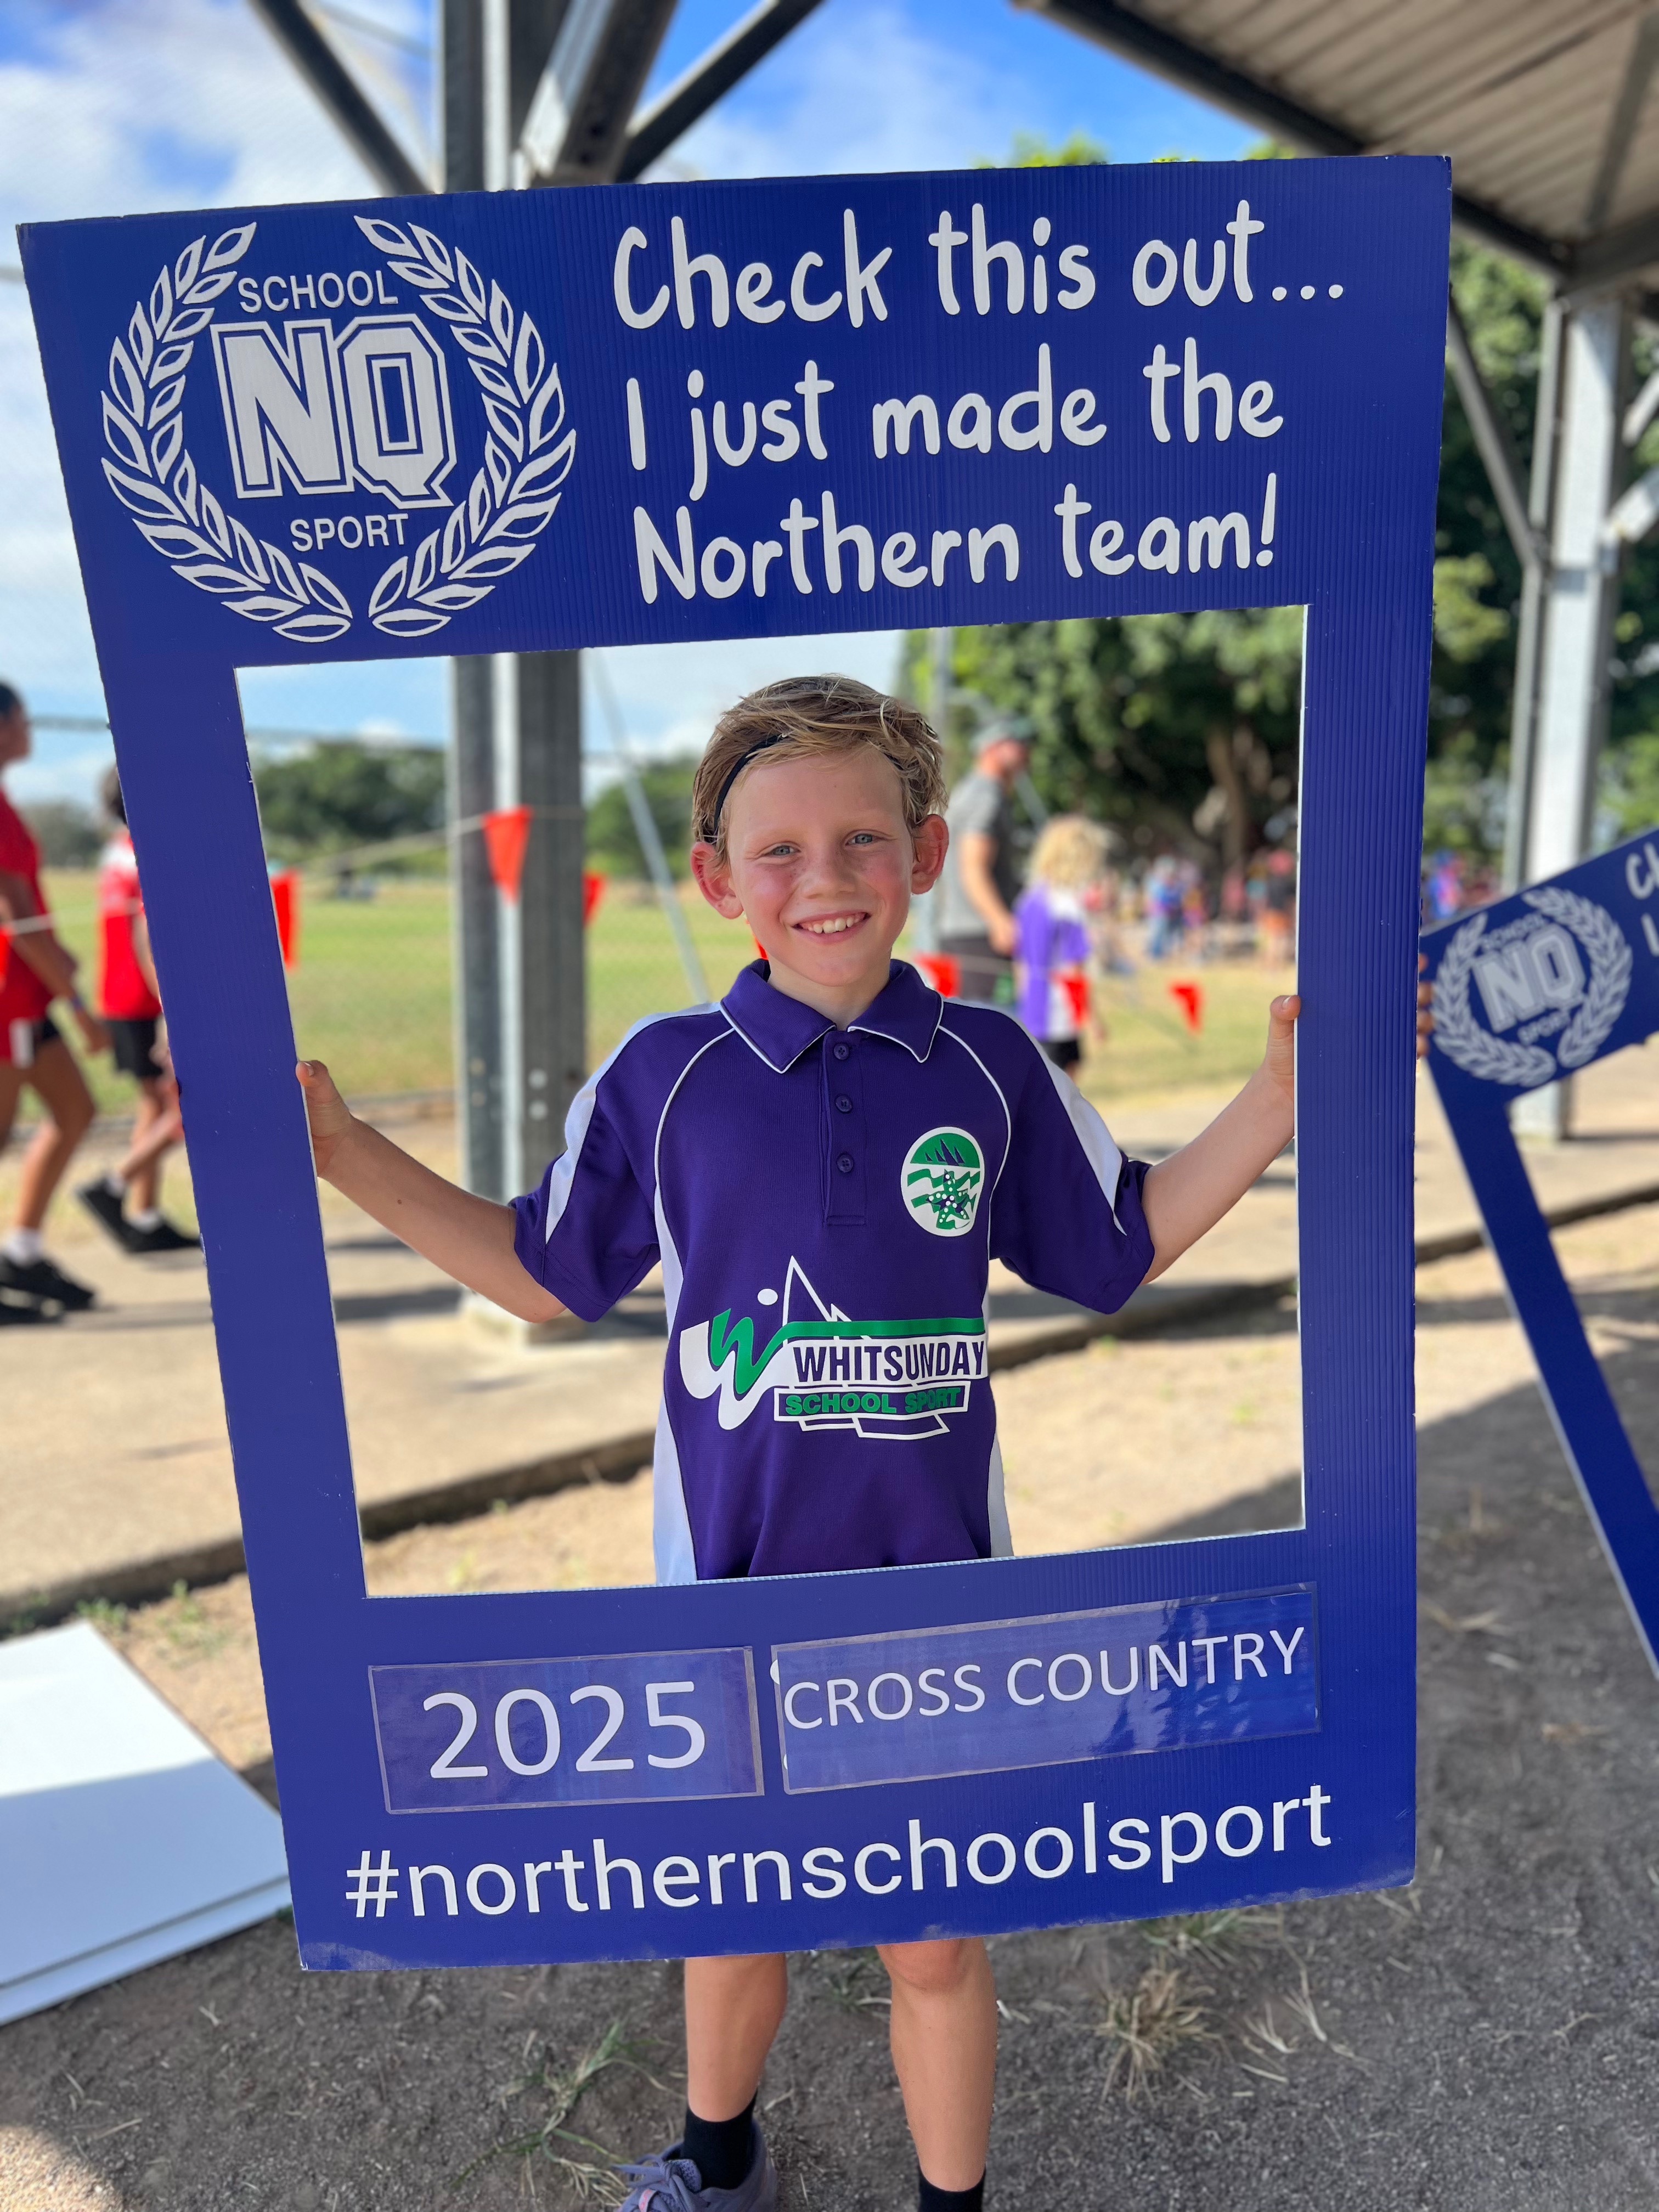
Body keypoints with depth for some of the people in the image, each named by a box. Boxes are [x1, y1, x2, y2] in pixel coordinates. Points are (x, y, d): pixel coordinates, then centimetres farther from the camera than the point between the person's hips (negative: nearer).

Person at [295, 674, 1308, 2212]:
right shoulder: (661, 1075, -6)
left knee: (934, 1940, 17)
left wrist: (1280, 1093, -2)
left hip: (935, 1577, 0)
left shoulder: (990, 1065, -4)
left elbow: (1120, 1247, 7)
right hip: (732, 1579, 1)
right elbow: (548, 1276, 5)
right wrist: (341, 1151, -1)